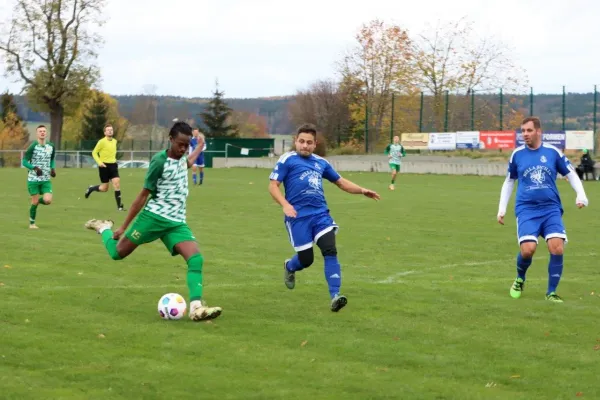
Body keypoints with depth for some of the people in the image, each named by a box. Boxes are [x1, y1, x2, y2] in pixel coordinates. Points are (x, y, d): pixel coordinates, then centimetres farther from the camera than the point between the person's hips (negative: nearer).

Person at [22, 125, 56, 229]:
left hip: (46, 179, 3)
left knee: (48, 200, -12)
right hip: (33, 179, -3)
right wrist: (35, 168, -25)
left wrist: (52, 169, 3)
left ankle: (37, 201, 23)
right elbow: (24, 161, -10)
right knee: (35, 202, 0)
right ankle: (32, 223, 19)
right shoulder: (33, 147, -10)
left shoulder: (51, 147, 4)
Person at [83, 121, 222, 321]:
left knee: (196, 259, -17)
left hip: (177, 222, 5)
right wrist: (123, 227, -7)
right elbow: (143, 195, -11)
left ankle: (196, 308, -26)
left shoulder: (181, 158, 7)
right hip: (154, 217, -5)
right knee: (117, 253, 5)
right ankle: (103, 228, 38)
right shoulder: (160, 161, -15)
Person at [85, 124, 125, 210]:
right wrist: (99, 162, -18)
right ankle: (91, 188, 31)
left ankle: (120, 206, -9)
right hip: (104, 166, -5)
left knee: (117, 183, -12)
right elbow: (94, 152, -7)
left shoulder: (114, 141, 8)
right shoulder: (102, 142, -11)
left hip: (113, 165, 5)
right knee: (104, 188, 0)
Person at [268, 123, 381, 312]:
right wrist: (285, 204, -20)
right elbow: (273, 185, -4)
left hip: (321, 214, 4)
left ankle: (335, 296, -20)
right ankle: (289, 267, 38)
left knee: (330, 250, -16)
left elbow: (340, 181, 28)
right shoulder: (287, 160, 2)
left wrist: (362, 190, 14)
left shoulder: (321, 162, 18)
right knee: (306, 259, 0)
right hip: (298, 217, -4)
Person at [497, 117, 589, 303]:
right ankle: (519, 279, 14)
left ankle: (551, 292, 0)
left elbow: (571, 174, 12)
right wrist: (501, 209, 15)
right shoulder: (517, 154, 4)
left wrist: (581, 195, -2)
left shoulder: (552, 152, 2)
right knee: (528, 249, -19)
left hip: (551, 209, 0)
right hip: (526, 210, 0)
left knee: (557, 248, -16)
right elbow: (509, 181, 17)